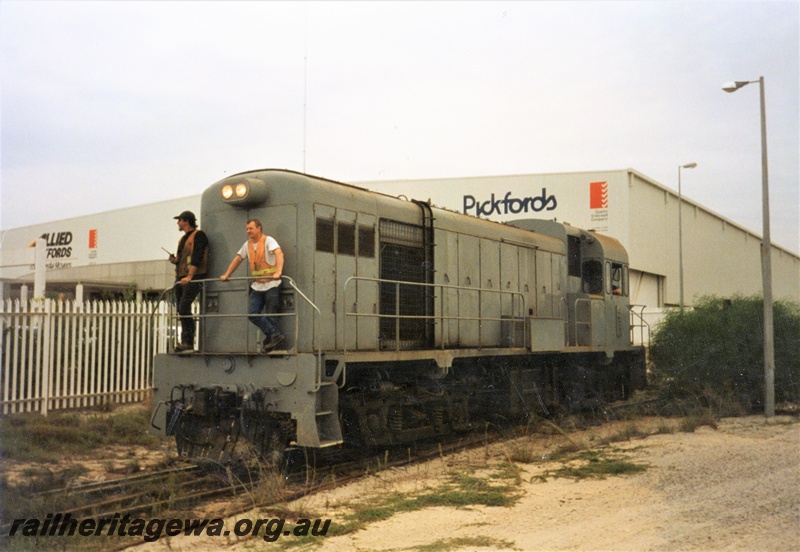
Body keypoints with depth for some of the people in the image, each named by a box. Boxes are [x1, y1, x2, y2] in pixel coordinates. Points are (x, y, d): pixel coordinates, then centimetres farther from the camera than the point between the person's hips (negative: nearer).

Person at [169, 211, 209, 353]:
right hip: (180, 278, 9)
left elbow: (196, 257, -16)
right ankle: (186, 342, 7)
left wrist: (189, 276, -24)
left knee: (184, 308, -18)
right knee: (181, 310, 5)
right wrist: (175, 260, 7)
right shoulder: (183, 238, 23)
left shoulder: (198, 235, -5)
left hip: (193, 278, -9)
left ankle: (188, 342, -16)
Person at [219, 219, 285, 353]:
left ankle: (271, 337, 6)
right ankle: (275, 335, -5)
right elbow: (238, 258, 20)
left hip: (271, 285, -6)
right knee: (252, 313, -6)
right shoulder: (248, 244, 12)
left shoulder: (268, 240, -9)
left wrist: (278, 272, -40)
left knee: (270, 315, -6)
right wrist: (226, 275, 14)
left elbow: (279, 253, -25)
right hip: (256, 286, 6)